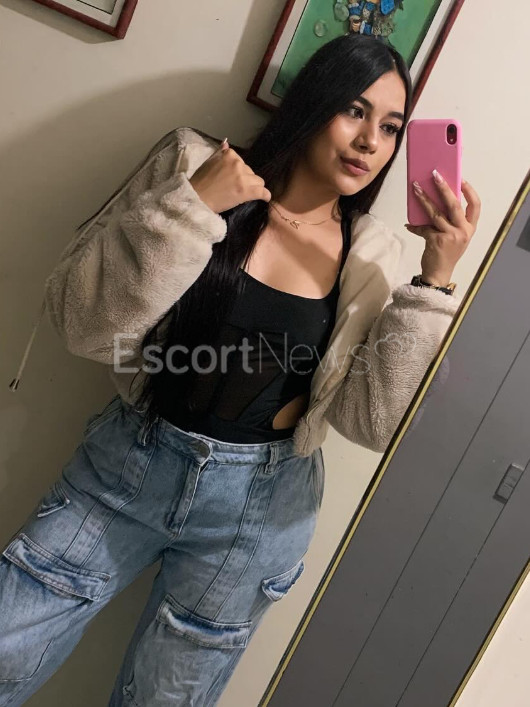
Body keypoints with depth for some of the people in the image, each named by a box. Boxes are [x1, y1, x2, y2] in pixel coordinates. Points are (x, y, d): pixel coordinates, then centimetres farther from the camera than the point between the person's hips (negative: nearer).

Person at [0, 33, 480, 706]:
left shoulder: (373, 256, -3)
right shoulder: (195, 165, -7)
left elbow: (371, 418, -9)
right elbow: (82, 323, -13)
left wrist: (435, 282, -16)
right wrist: (191, 208, -22)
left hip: (258, 507, 1)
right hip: (127, 463, 0)